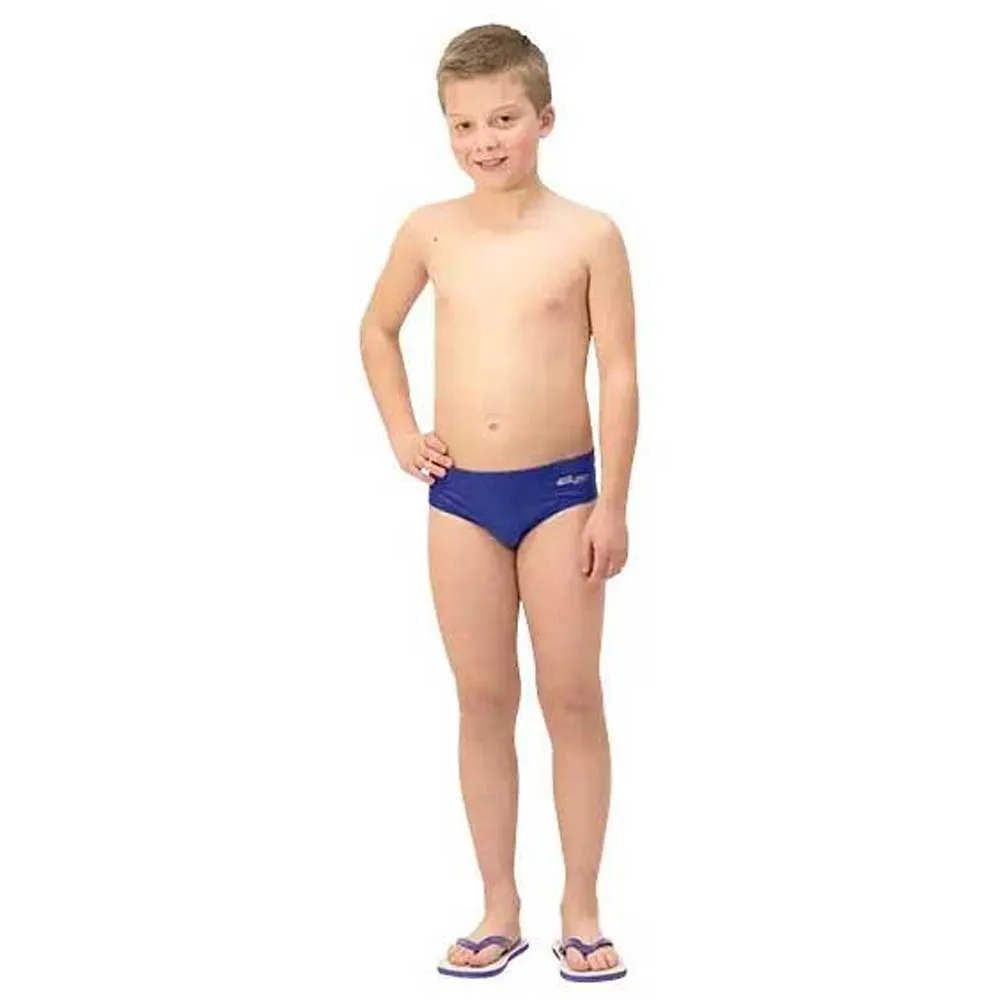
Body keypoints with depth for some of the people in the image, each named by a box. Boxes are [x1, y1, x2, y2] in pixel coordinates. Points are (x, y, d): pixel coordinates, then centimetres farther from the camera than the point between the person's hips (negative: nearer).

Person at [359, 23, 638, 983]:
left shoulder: (588, 235, -6)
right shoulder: (429, 231, 2)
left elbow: (619, 375, -5)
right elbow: (378, 332, 19)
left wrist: (612, 506, -8)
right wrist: (401, 433, 7)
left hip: (560, 490, -2)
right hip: (460, 497, 3)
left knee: (573, 699, 2)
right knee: (483, 700, 8)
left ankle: (581, 911, 14)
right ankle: (499, 910, 18)